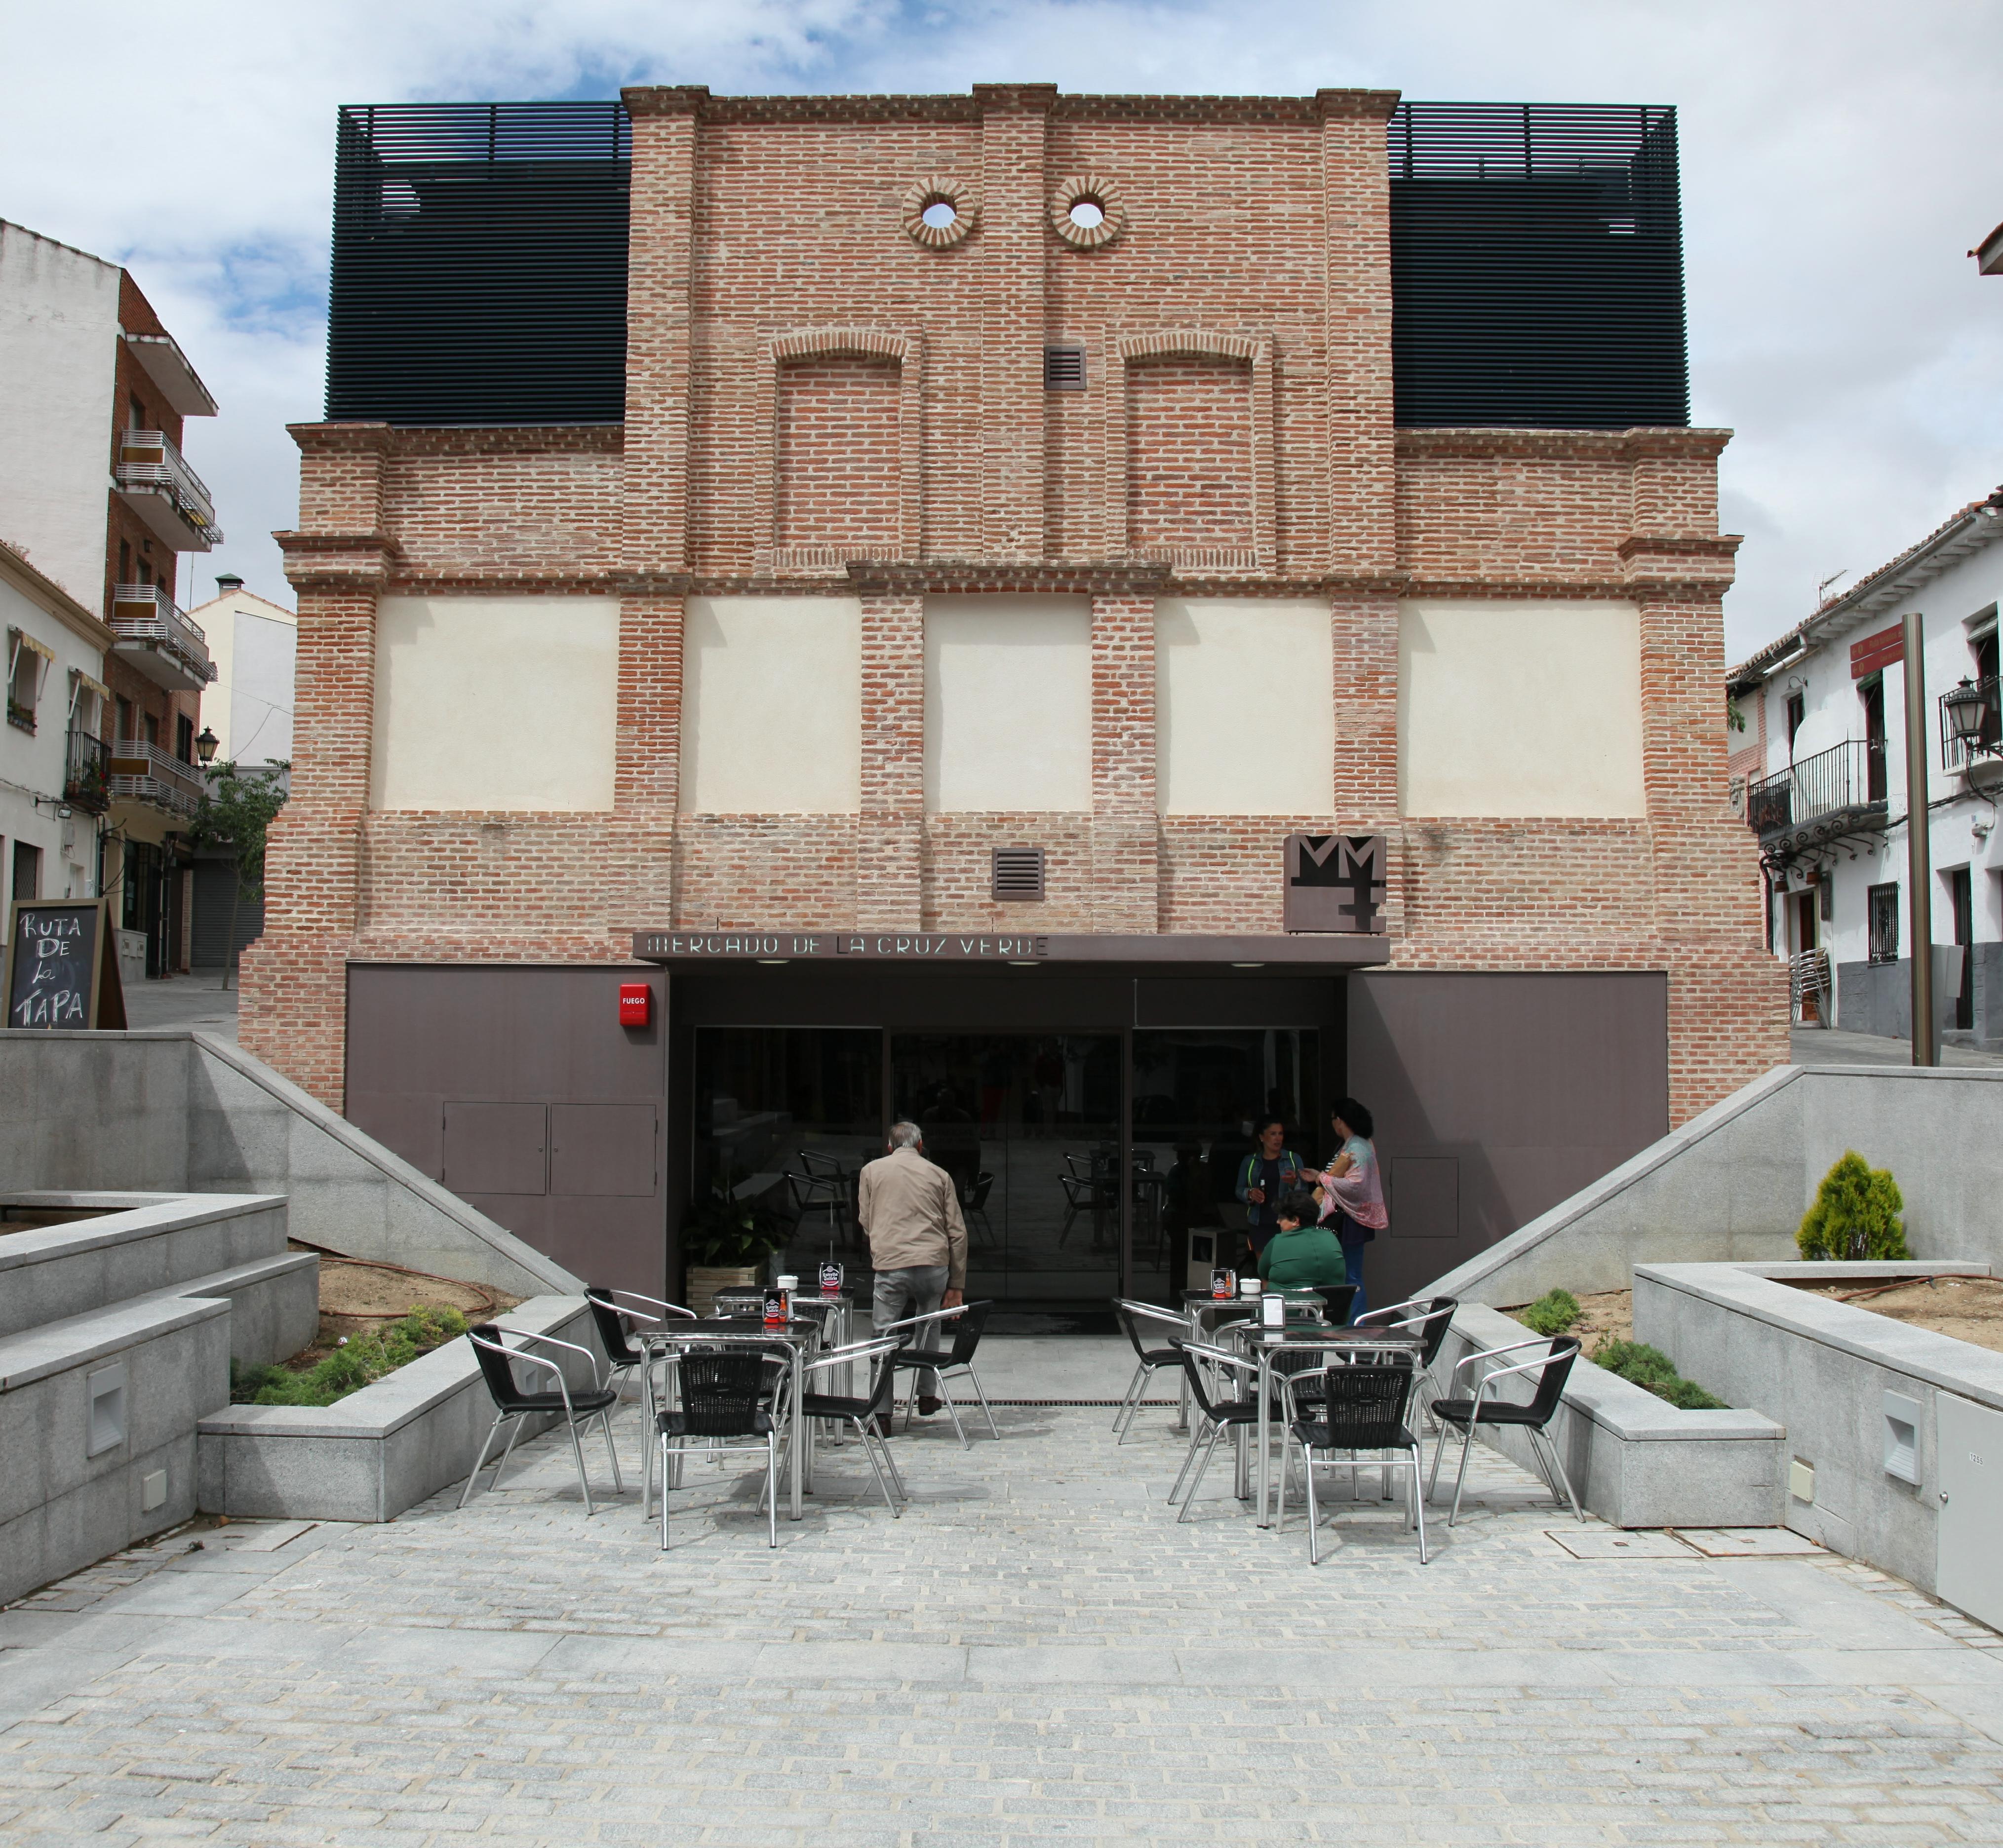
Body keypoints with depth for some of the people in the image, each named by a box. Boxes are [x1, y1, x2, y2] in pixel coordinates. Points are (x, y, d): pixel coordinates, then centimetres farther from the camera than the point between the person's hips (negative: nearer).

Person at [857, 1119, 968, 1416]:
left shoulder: (872, 1171, 12)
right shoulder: (939, 1175, 12)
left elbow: (865, 1224, 15)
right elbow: (958, 1231, 8)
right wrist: (957, 1285, 11)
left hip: (891, 1266, -2)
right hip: (935, 1265, 2)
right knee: (929, 1327, 23)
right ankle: (927, 1396, 27)